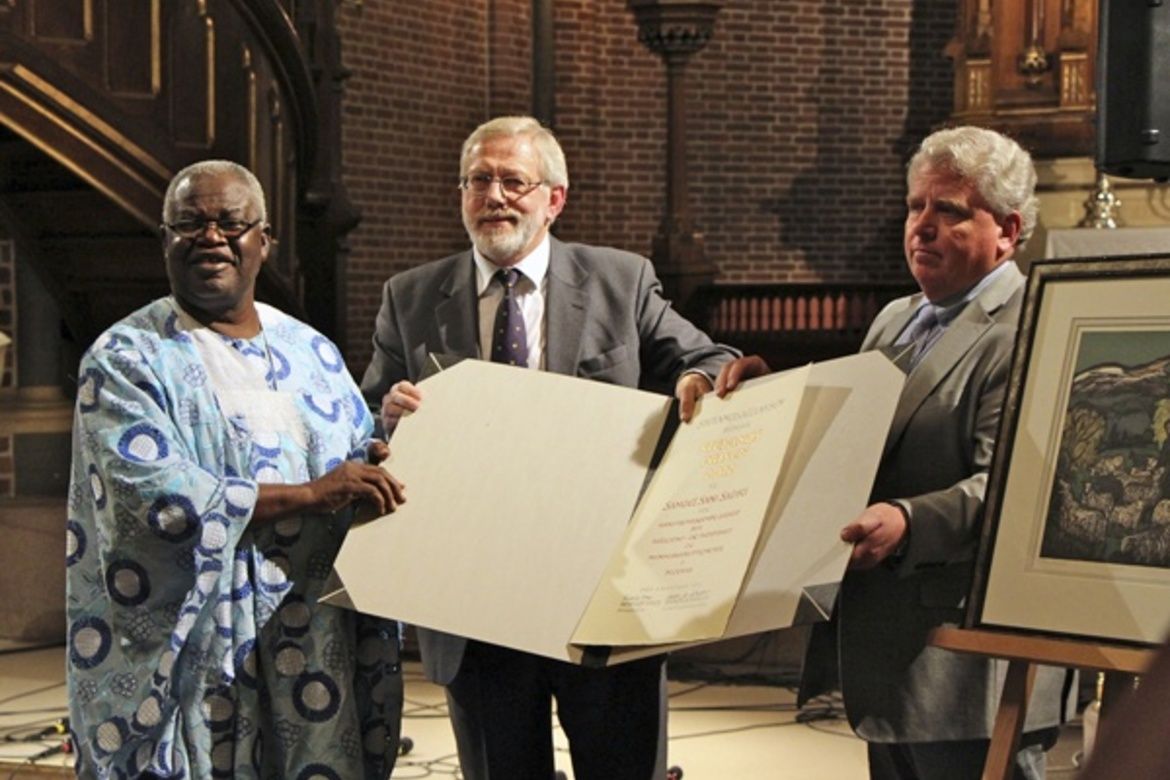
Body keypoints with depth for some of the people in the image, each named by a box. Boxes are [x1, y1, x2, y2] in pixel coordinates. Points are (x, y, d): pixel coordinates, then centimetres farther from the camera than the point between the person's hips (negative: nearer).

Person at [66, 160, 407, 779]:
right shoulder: (125, 357, -2)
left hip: (315, 640, 5)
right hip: (191, 649, -4)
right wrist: (311, 494, -19)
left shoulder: (312, 352, 15)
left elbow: (366, 467, 19)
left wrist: (391, 456, -6)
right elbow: (151, 491, -17)